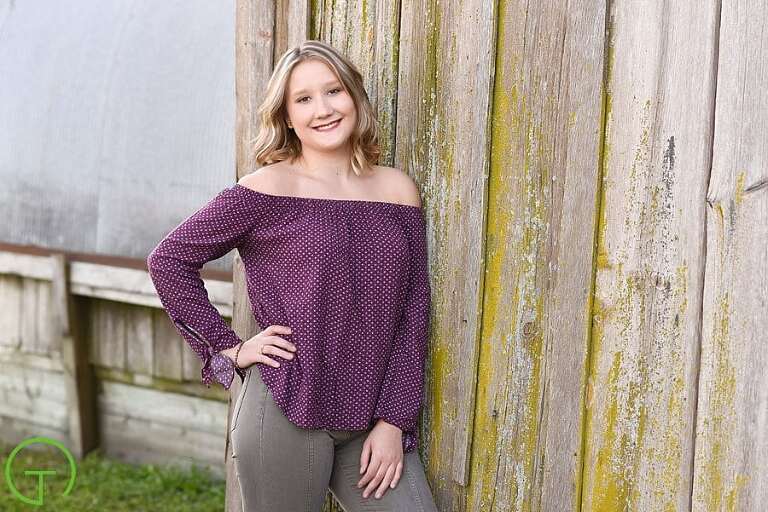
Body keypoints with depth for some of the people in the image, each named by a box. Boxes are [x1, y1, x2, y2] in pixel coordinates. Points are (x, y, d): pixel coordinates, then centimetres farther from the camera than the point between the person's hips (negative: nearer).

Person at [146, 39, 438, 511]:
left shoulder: (397, 189, 6)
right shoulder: (268, 189, -4)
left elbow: (414, 309, 5)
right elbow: (168, 259, 1)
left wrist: (394, 420, -1)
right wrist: (227, 348, -4)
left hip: (371, 423, 3)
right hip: (286, 414, -3)